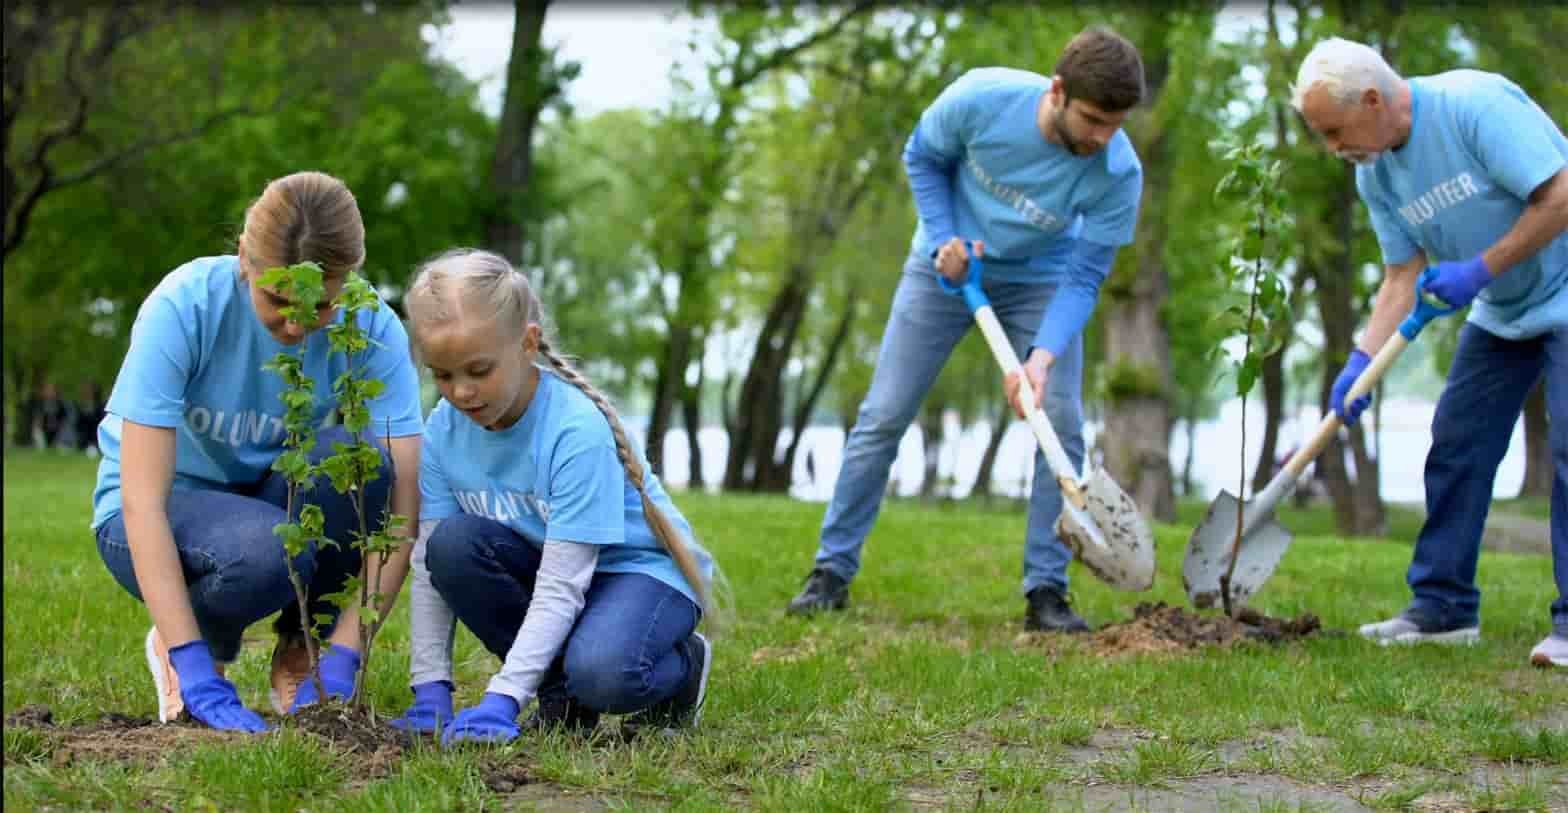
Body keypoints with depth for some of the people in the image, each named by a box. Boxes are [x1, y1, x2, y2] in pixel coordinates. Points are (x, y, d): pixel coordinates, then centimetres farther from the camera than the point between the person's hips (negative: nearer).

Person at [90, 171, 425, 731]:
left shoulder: (371, 328, -20)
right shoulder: (183, 306, -26)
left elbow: (402, 504, -23)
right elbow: (142, 501, -30)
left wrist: (341, 660, -33)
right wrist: (199, 677, -37)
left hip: (275, 499, 3)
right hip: (162, 516, -2)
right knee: (264, 547, -37)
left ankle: (299, 650, -6)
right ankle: (191, 644, 0)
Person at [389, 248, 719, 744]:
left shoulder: (578, 430, -28)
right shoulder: (444, 429, -11)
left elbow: (560, 587, -30)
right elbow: (429, 565, -10)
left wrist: (500, 699, -35)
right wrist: (430, 690, -18)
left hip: (641, 568, -6)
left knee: (600, 672, -37)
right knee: (451, 543, -24)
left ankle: (681, 665, 1)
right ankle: (561, 693, -5)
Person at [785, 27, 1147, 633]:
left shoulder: (1118, 173, -30)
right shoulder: (981, 97, -31)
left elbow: (1084, 277, -23)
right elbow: (923, 156, -9)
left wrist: (1043, 356, -37)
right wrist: (942, 242, -20)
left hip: (1040, 280, 0)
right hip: (947, 263, 0)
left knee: (1061, 425, -10)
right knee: (883, 417, 0)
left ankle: (1046, 590, 0)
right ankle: (832, 571, 10)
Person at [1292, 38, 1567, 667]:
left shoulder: (1477, 105, -26)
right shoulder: (1374, 174, -2)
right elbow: (1403, 276, 1)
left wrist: (1480, 270, -25)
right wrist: (1361, 361, -12)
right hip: (1500, 312, 8)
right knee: (1456, 448, 5)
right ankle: (1443, 607, 12)